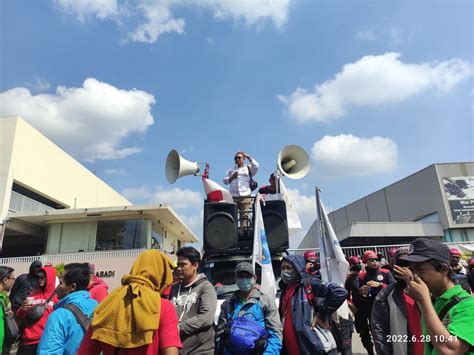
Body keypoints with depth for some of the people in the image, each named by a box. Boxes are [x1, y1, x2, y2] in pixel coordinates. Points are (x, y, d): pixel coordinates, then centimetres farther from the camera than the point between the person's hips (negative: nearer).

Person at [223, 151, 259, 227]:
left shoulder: (249, 168, 16)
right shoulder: (231, 170, 24)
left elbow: (256, 166, -3)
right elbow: (225, 181, 17)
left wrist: (248, 157, 4)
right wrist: (232, 177, -2)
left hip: (245, 196, -2)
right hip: (233, 196, 2)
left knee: (245, 216, -7)